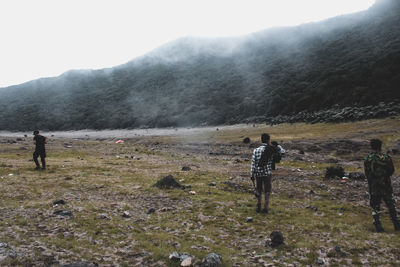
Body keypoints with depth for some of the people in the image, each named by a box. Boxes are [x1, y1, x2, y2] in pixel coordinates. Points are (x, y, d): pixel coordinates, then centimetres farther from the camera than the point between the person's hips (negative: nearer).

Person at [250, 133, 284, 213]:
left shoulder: (256, 150, 2)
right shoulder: (271, 149, -7)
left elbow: (253, 164, 0)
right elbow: (282, 151, 10)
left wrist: (252, 175, 5)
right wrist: (277, 145, 28)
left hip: (257, 174, 3)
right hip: (267, 174, -3)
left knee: (259, 190, 19)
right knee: (267, 191, 11)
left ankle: (258, 207, 23)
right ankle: (265, 208, 12)